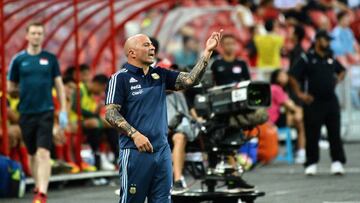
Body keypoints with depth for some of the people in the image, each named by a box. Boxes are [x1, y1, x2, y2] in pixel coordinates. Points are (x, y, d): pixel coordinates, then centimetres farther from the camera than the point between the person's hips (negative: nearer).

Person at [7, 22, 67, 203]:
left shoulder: (50, 59, 4)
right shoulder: (18, 59, 4)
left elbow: (59, 86, 7)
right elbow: (11, 89, 13)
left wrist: (63, 111, 1)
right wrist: (26, 90, 3)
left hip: (46, 112, -2)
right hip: (26, 113, 2)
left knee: (43, 153, -13)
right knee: (33, 154, 12)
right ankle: (37, 188, 29)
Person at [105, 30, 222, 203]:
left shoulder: (160, 75, 13)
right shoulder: (121, 78, -4)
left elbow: (190, 79, 3)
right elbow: (110, 113, -9)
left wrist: (207, 51, -5)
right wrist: (135, 134, -19)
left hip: (162, 150, 6)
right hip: (135, 152, -6)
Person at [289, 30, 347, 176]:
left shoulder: (331, 58, 11)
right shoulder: (307, 58, -5)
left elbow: (342, 71, 29)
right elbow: (292, 76, -7)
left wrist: (337, 81, 12)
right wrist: (300, 94, -8)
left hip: (331, 101, 4)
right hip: (313, 102, -4)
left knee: (335, 133, 1)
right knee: (312, 135, 1)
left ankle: (337, 162, 5)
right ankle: (311, 164, 10)